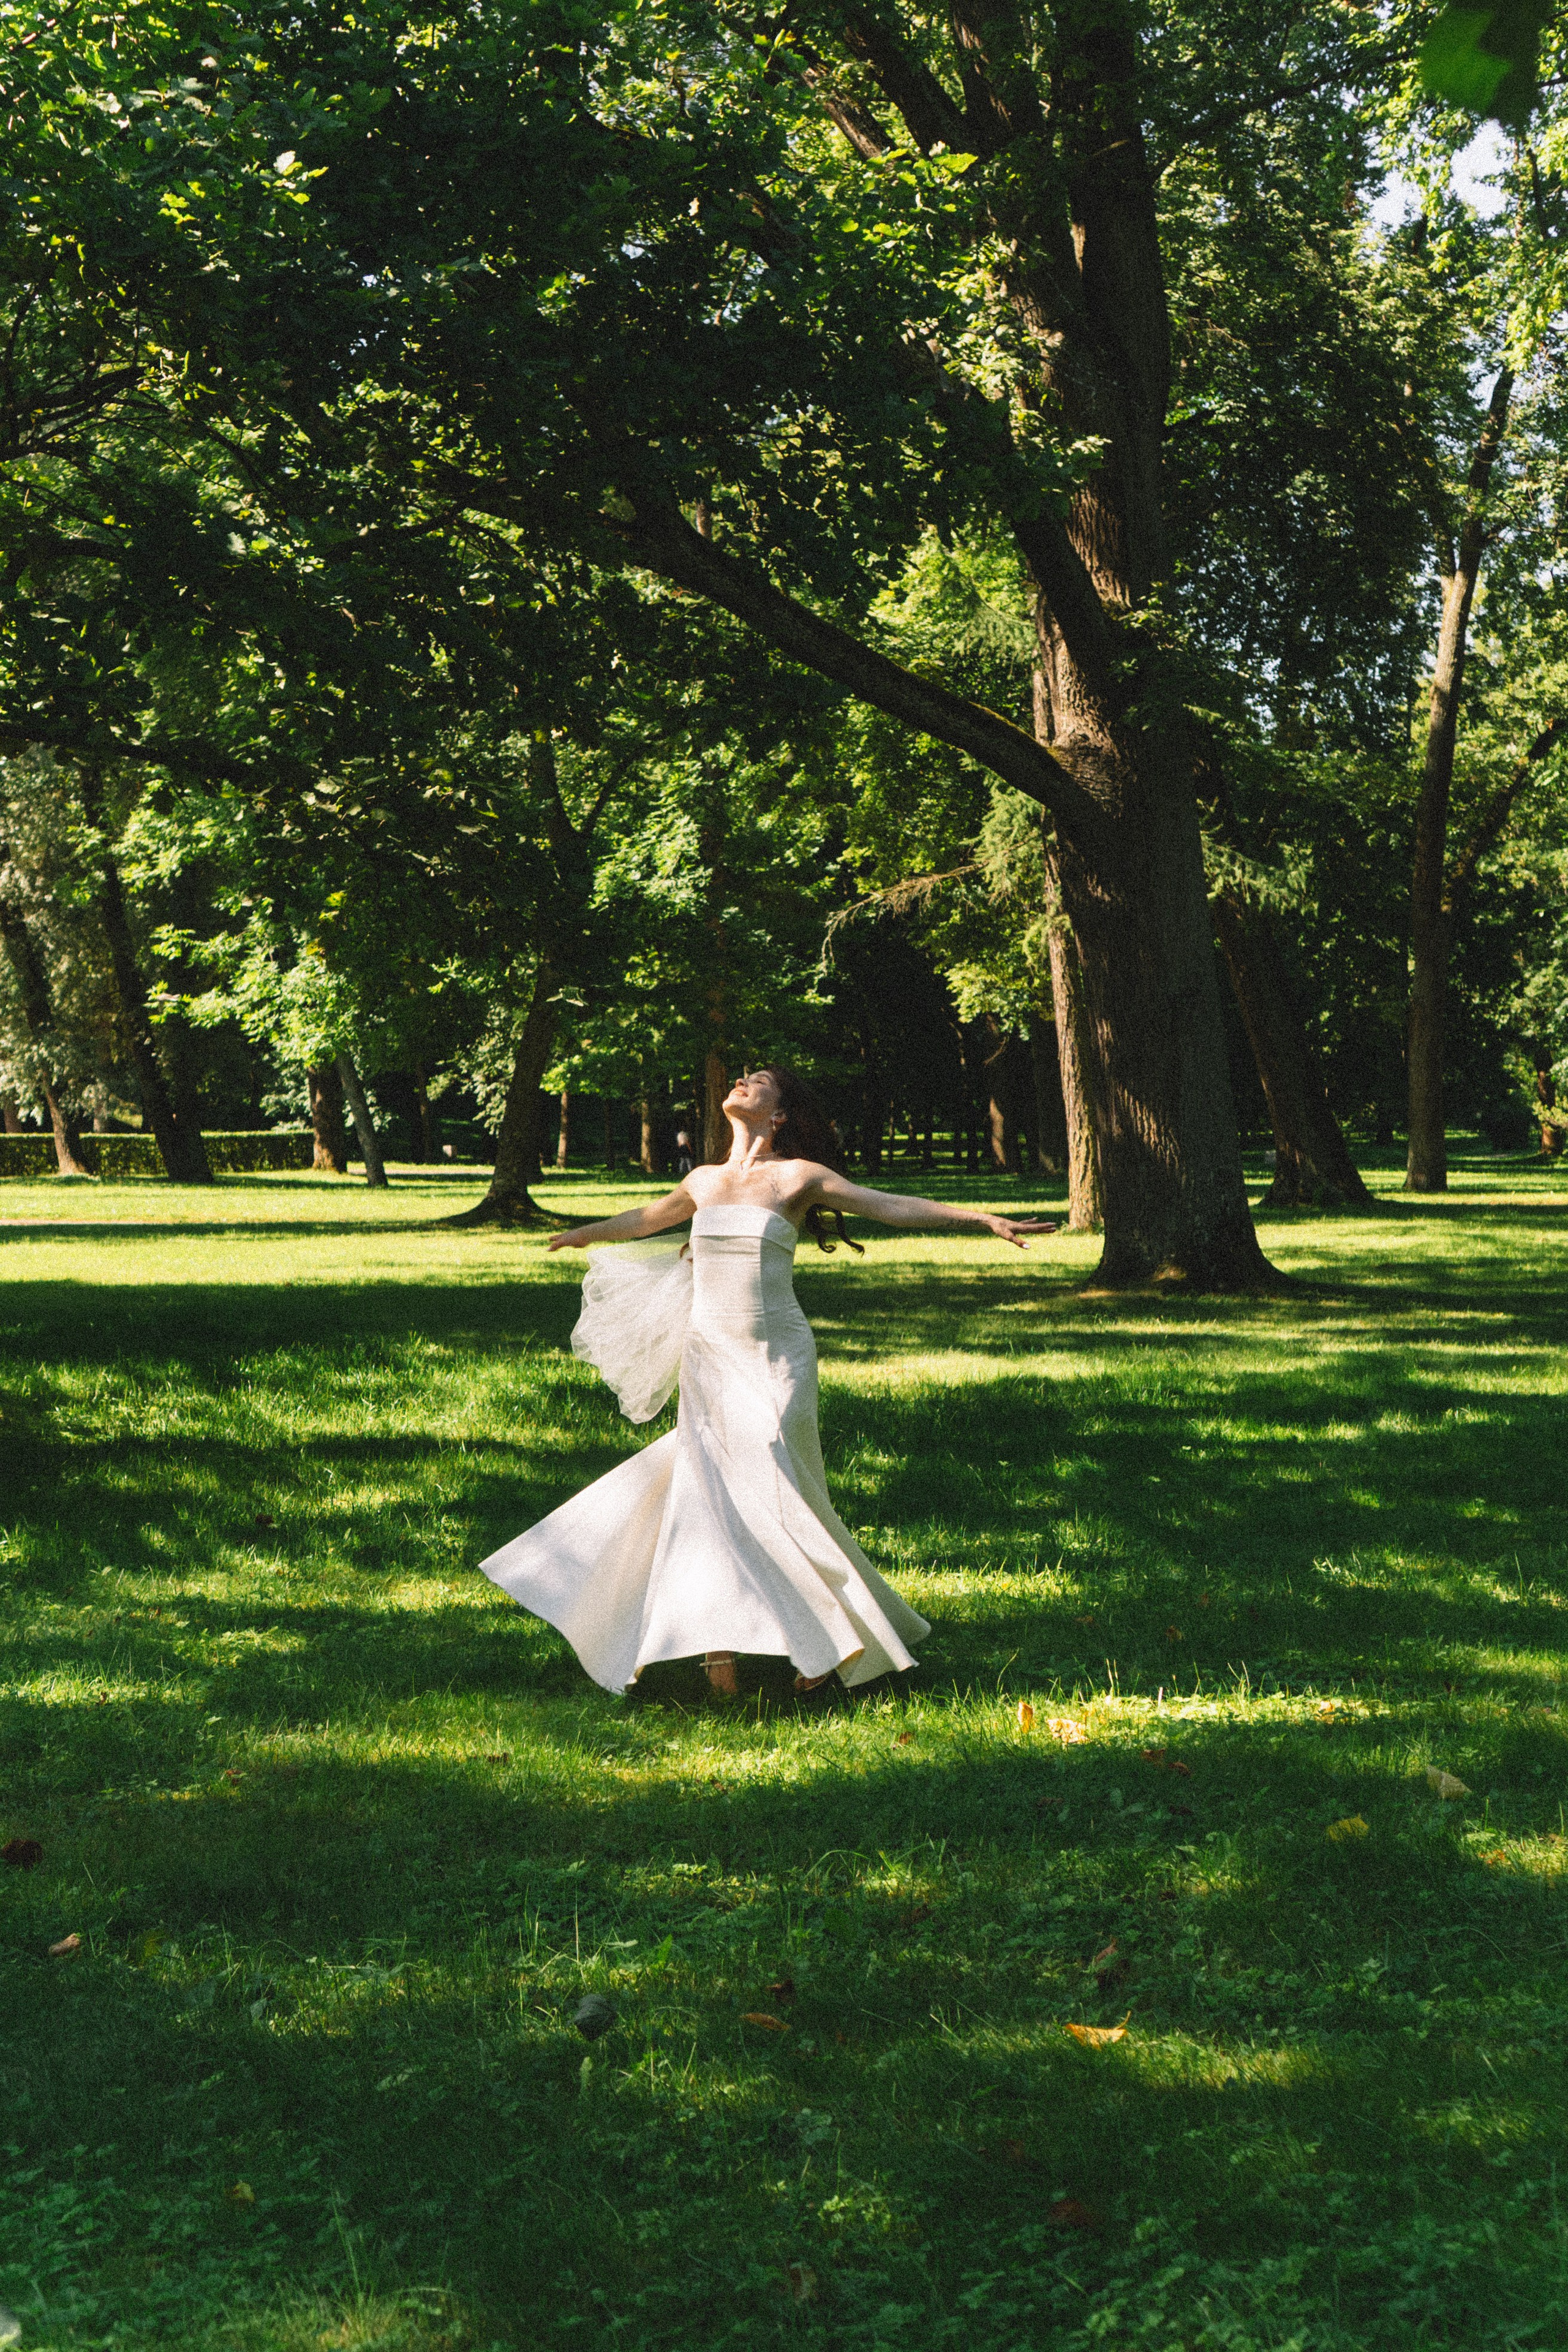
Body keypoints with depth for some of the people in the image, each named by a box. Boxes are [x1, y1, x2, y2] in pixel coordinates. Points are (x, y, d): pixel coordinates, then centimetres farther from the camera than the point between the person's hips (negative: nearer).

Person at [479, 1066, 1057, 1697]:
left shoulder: (798, 1177, -2)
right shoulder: (704, 1181, 11)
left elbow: (892, 1206, -5)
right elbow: (647, 1218, 30)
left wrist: (987, 1219, -12)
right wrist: (583, 1234, 47)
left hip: (774, 1359, -4)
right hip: (709, 1356, 4)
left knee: (774, 1496, -7)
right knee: (711, 1495, -1)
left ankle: (831, 1635, 8)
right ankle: (719, 1648, 4)